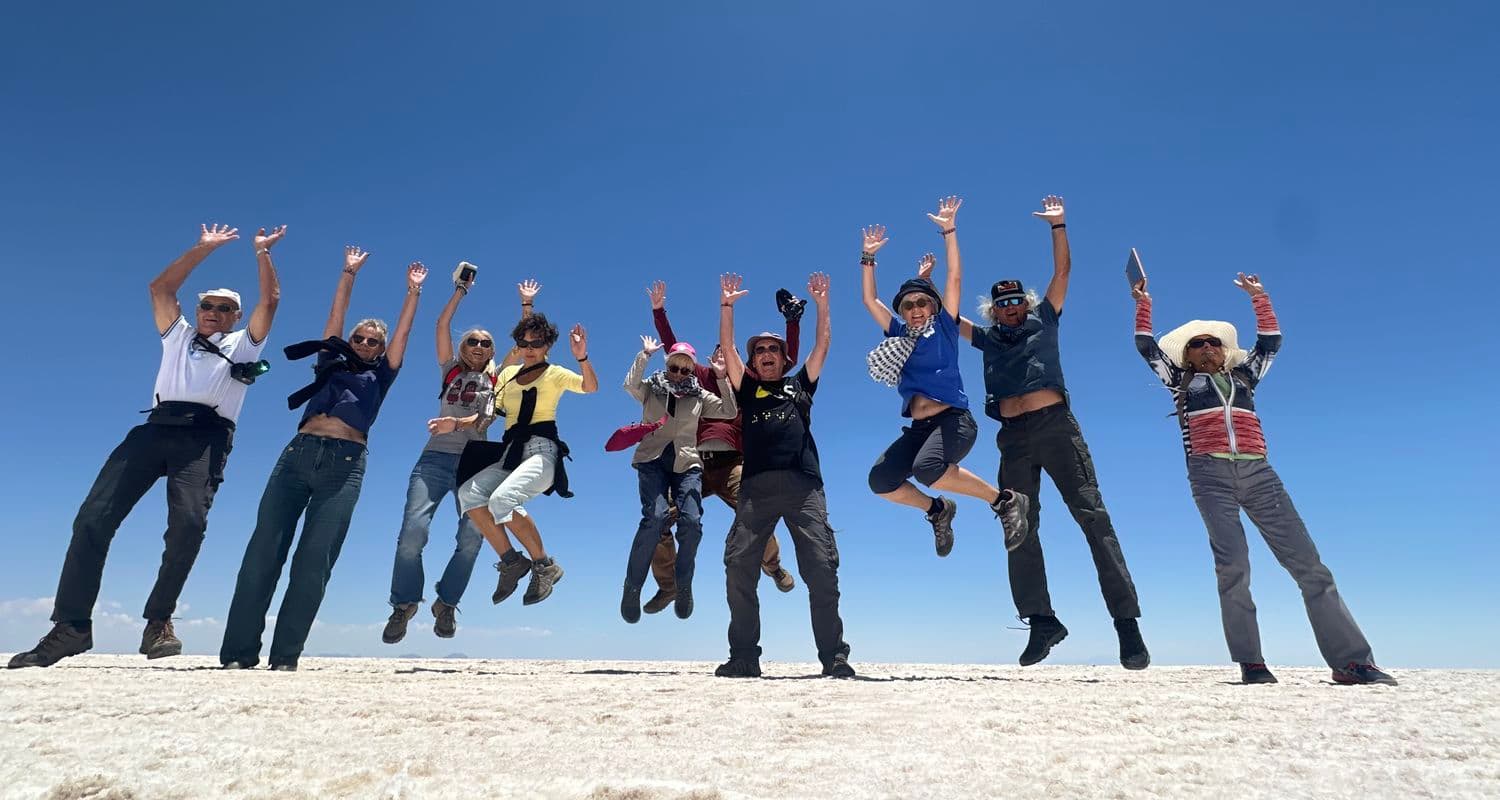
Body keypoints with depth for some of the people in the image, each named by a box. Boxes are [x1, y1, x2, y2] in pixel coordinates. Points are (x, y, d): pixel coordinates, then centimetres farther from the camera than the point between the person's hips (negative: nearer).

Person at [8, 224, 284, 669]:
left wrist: (262, 252, 17)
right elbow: (161, 288, 24)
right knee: (93, 518, -10)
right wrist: (204, 248, 22)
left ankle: (159, 620, -15)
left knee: (189, 522, -26)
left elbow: (270, 300, 14)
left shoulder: (243, 344, 22)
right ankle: (71, 625, -7)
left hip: (206, 436, -3)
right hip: (156, 428, 4)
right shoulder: (178, 334, 31)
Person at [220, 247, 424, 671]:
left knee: (315, 557, -8)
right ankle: (239, 650, -4)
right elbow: (336, 315, 23)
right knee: (264, 547, -6)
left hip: (345, 461, -1)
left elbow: (402, 332, 19)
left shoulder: (380, 376, 21)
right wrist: (349, 273, 23)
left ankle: (285, 655, -5)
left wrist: (413, 291, 21)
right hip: (300, 451, 2)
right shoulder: (331, 361, 24)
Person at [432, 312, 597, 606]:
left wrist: (582, 357, -33)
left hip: (541, 451, -6)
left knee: (501, 500, -30)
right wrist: (457, 423, 1)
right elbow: (488, 415, 17)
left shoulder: (555, 373, 3)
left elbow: (590, 387, -16)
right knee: (468, 493, -18)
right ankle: (511, 562, -6)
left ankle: (544, 565, -12)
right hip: (510, 453, 6)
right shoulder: (508, 373, 19)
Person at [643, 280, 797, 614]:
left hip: (732, 463, -2)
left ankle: (774, 567, 9)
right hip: (695, 464, 2)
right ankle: (668, 584, 14)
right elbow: (672, 348, 19)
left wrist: (793, 321, 3)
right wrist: (658, 311, 14)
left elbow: (788, 359, 11)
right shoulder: (701, 377, 20)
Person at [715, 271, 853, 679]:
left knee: (822, 568, -8)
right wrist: (727, 305, 8)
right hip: (757, 486, 0)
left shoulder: (799, 384, 26)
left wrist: (821, 304, 14)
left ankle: (834, 656, -3)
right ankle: (744, 657, -2)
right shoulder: (746, 389, 24)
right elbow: (727, 349, 15)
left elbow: (822, 347, 20)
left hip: (803, 485, 0)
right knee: (738, 565, -10)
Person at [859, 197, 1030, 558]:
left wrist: (949, 231, -4)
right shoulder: (899, 335, 17)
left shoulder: (944, 328, 6)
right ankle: (937, 510, 13)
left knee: (927, 468, -34)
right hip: (918, 428, 6)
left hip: (954, 420, -5)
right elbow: (870, 300, 17)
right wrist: (868, 258, 12)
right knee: (879, 480, -13)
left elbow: (955, 279, -2)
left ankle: (1005, 500, -14)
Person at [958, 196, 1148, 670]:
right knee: (1020, 529, 0)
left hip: (1056, 425, -3)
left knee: (1092, 516, -10)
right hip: (1013, 437, 3)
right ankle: (1042, 620, 7)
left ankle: (1126, 620, -9)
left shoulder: (1043, 320, 16)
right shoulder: (987, 339, 21)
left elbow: (1062, 271, 12)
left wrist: (1058, 226, 5)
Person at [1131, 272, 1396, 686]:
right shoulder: (1183, 382, 21)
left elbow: (1270, 340, 29)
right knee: (1232, 566, -17)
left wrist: (1259, 297, 28)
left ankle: (1351, 659, -5)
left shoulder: (1244, 375, 29)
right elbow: (1146, 347, 17)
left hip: (1258, 473, 3)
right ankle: (1251, 663, -16)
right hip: (1211, 475, -3)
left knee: (1307, 563, -6)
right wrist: (1144, 304, 17)